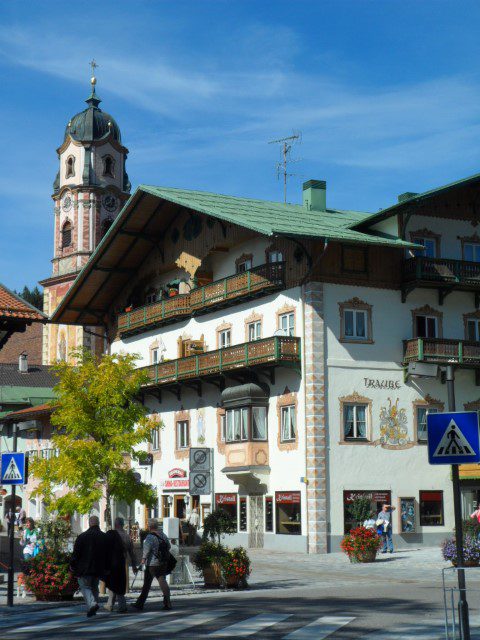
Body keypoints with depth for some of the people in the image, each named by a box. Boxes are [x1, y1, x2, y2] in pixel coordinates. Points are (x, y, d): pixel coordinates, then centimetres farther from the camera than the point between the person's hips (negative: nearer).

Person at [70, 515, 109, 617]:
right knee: (94, 588, 17)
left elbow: (76, 553, -6)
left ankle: (92, 604, -21)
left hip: (84, 568, -4)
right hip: (98, 569, 4)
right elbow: (108, 554, 8)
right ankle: (91, 609, 18)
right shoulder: (105, 537, 3)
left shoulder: (82, 536, -8)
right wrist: (106, 568, 16)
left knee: (85, 587, 2)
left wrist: (72, 566, 6)